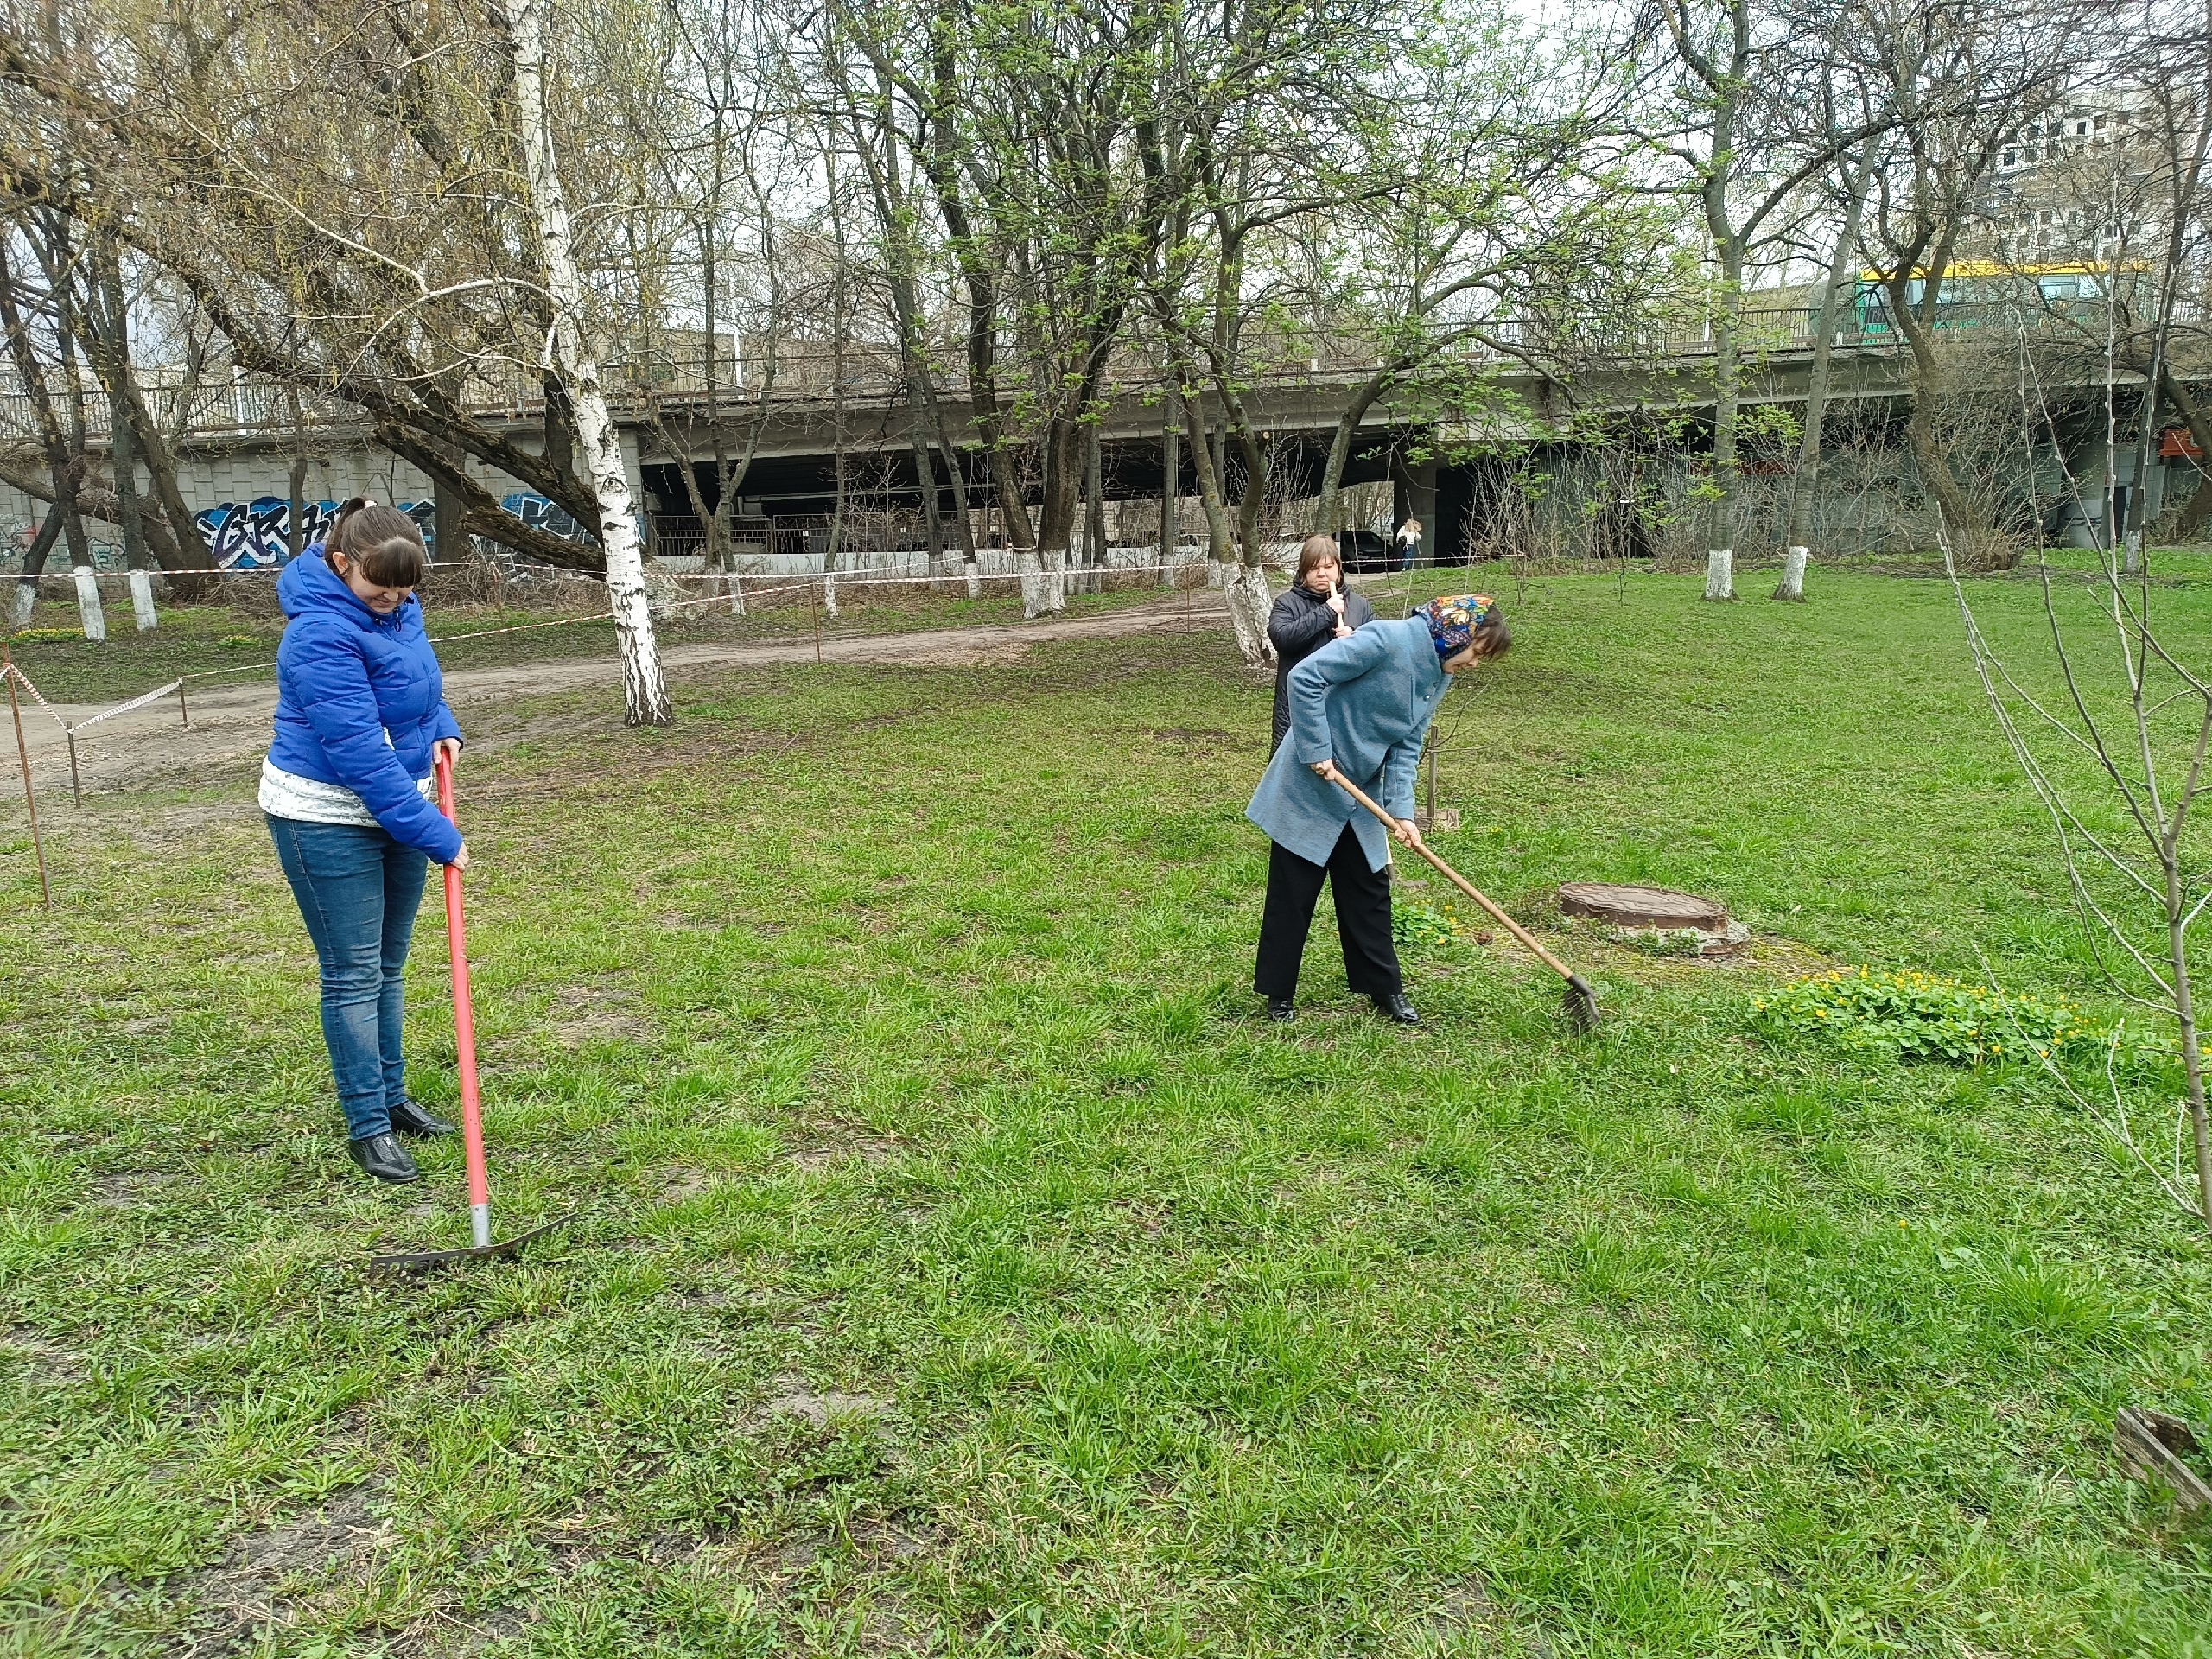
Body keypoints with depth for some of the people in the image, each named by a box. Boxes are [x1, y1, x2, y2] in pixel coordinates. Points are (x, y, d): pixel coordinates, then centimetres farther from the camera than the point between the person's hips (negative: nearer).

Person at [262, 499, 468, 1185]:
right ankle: (366, 1125, 10)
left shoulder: (395, 608, 0)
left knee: (386, 965, 16)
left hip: (395, 809, 8)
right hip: (327, 819, -8)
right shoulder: (322, 634, -26)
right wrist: (438, 836, -26)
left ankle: (389, 1094, 29)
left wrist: (442, 727, 1)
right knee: (353, 974, -1)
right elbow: (361, 754, -29)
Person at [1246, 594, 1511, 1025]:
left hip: (1360, 795, 8)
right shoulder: (1387, 640, -23)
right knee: (1293, 892, 3)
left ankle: (1385, 989, 26)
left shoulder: (1439, 675, 4)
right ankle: (1278, 994, 17)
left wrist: (1402, 810, -9)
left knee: (1369, 891, 14)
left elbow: (1407, 745, 3)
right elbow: (1304, 677, -26)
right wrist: (1317, 751, -23)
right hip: (1311, 785, -8)